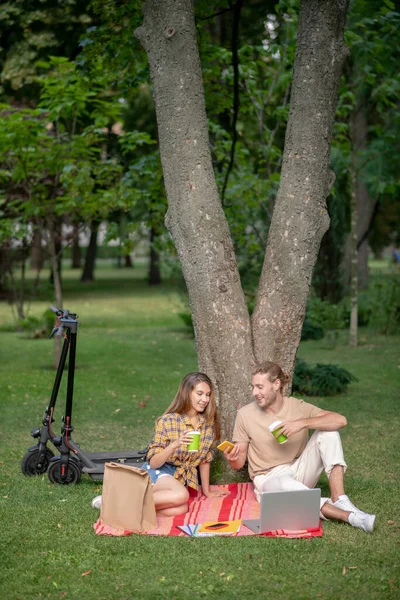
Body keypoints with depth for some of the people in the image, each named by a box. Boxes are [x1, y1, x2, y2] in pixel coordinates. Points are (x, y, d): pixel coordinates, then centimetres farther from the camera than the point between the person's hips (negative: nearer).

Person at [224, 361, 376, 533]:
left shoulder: (298, 407, -4)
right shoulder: (245, 414, -5)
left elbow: (340, 420, -16)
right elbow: (239, 463, 1)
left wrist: (303, 423, -28)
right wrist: (234, 458, -24)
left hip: (299, 472, 3)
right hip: (269, 479, -3)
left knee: (327, 431, -18)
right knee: (287, 485, -40)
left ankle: (339, 500, -28)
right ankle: (348, 515, -37)